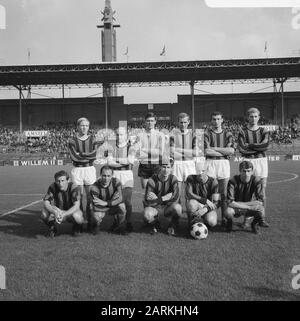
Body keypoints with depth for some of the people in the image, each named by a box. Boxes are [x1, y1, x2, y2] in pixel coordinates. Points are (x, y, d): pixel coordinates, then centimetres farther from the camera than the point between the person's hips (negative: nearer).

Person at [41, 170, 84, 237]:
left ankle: (77, 227, 2)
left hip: (71, 211, -2)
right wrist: (55, 212, -41)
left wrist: (64, 214, -48)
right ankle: (52, 227, 5)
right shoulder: (52, 187, -16)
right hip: (58, 211, 2)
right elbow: (46, 203, -21)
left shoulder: (74, 188, -23)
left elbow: (76, 206, -32)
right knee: (44, 212, -28)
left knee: (76, 216, -37)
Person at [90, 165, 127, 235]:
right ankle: (95, 226, 11)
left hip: (113, 208, 1)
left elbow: (119, 199, -28)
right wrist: (113, 202, -32)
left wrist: (105, 203, -38)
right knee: (96, 218, -30)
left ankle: (117, 227, -1)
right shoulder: (94, 187, -25)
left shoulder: (116, 182, -20)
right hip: (100, 209, -1)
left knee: (122, 206, -28)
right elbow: (96, 207, -27)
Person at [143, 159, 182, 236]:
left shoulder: (173, 179, -9)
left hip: (168, 207, 1)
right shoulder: (152, 181, -15)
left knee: (177, 207, -34)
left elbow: (175, 196, -25)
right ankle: (155, 225, 5)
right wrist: (167, 197, -25)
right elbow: (147, 202, -22)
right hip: (155, 207, 0)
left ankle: (172, 226, -1)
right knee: (147, 214, -34)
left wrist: (158, 199, -29)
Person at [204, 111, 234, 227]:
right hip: (210, 163, -2)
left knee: (223, 193, 4)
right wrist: (225, 152, -5)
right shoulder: (207, 133, 3)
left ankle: (224, 217, 11)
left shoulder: (227, 134, 11)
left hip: (224, 163, 2)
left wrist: (214, 148, -7)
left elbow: (231, 150, -4)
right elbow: (207, 151, -10)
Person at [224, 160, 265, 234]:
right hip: (236, 209, -1)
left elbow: (260, 202, -20)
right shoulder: (233, 181, -19)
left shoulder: (257, 181, -15)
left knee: (261, 210, -31)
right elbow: (230, 202, -25)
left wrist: (238, 203, -21)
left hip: (250, 210, 1)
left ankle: (254, 224, 5)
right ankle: (229, 223, 4)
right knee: (228, 211, -35)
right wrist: (248, 206, -27)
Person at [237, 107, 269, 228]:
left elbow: (265, 145, -9)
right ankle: (246, 218, 6)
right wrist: (259, 148, -6)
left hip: (262, 161, 2)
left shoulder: (263, 131, 9)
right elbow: (242, 149, -9)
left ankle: (261, 218, 10)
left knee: (262, 191, 2)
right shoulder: (243, 131, 3)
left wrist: (250, 145, -8)